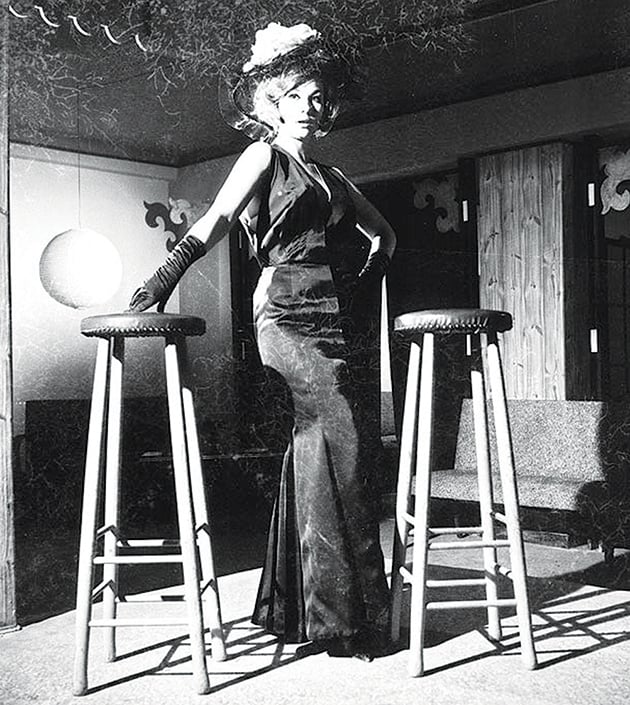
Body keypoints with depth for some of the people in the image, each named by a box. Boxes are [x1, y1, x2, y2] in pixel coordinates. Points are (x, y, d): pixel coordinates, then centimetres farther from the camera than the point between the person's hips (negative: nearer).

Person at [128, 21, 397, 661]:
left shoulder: (329, 176, 23)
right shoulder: (263, 157, 5)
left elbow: (382, 234, 29)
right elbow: (220, 214, -13)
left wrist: (366, 287, 14)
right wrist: (171, 269, -28)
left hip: (336, 319, 7)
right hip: (287, 314, -7)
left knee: (319, 444, 5)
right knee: (341, 438, -16)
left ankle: (292, 605, 15)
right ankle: (343, 615, -11)